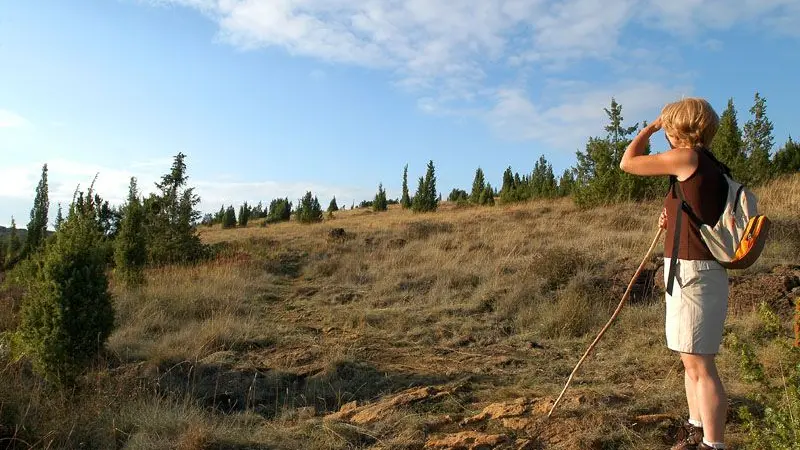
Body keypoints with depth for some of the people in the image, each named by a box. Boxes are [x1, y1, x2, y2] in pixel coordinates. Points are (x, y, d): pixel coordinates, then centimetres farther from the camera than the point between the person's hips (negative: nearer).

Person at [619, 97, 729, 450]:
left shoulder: (687, 158, -13)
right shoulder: (710, 165, 15)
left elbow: (628, 163, -4)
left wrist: (651, 127, 7)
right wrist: (673, 218, 10)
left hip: (693, 272, -10)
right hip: (691, 271, 10)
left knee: (700, 365, -6)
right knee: (692, 361, 20)